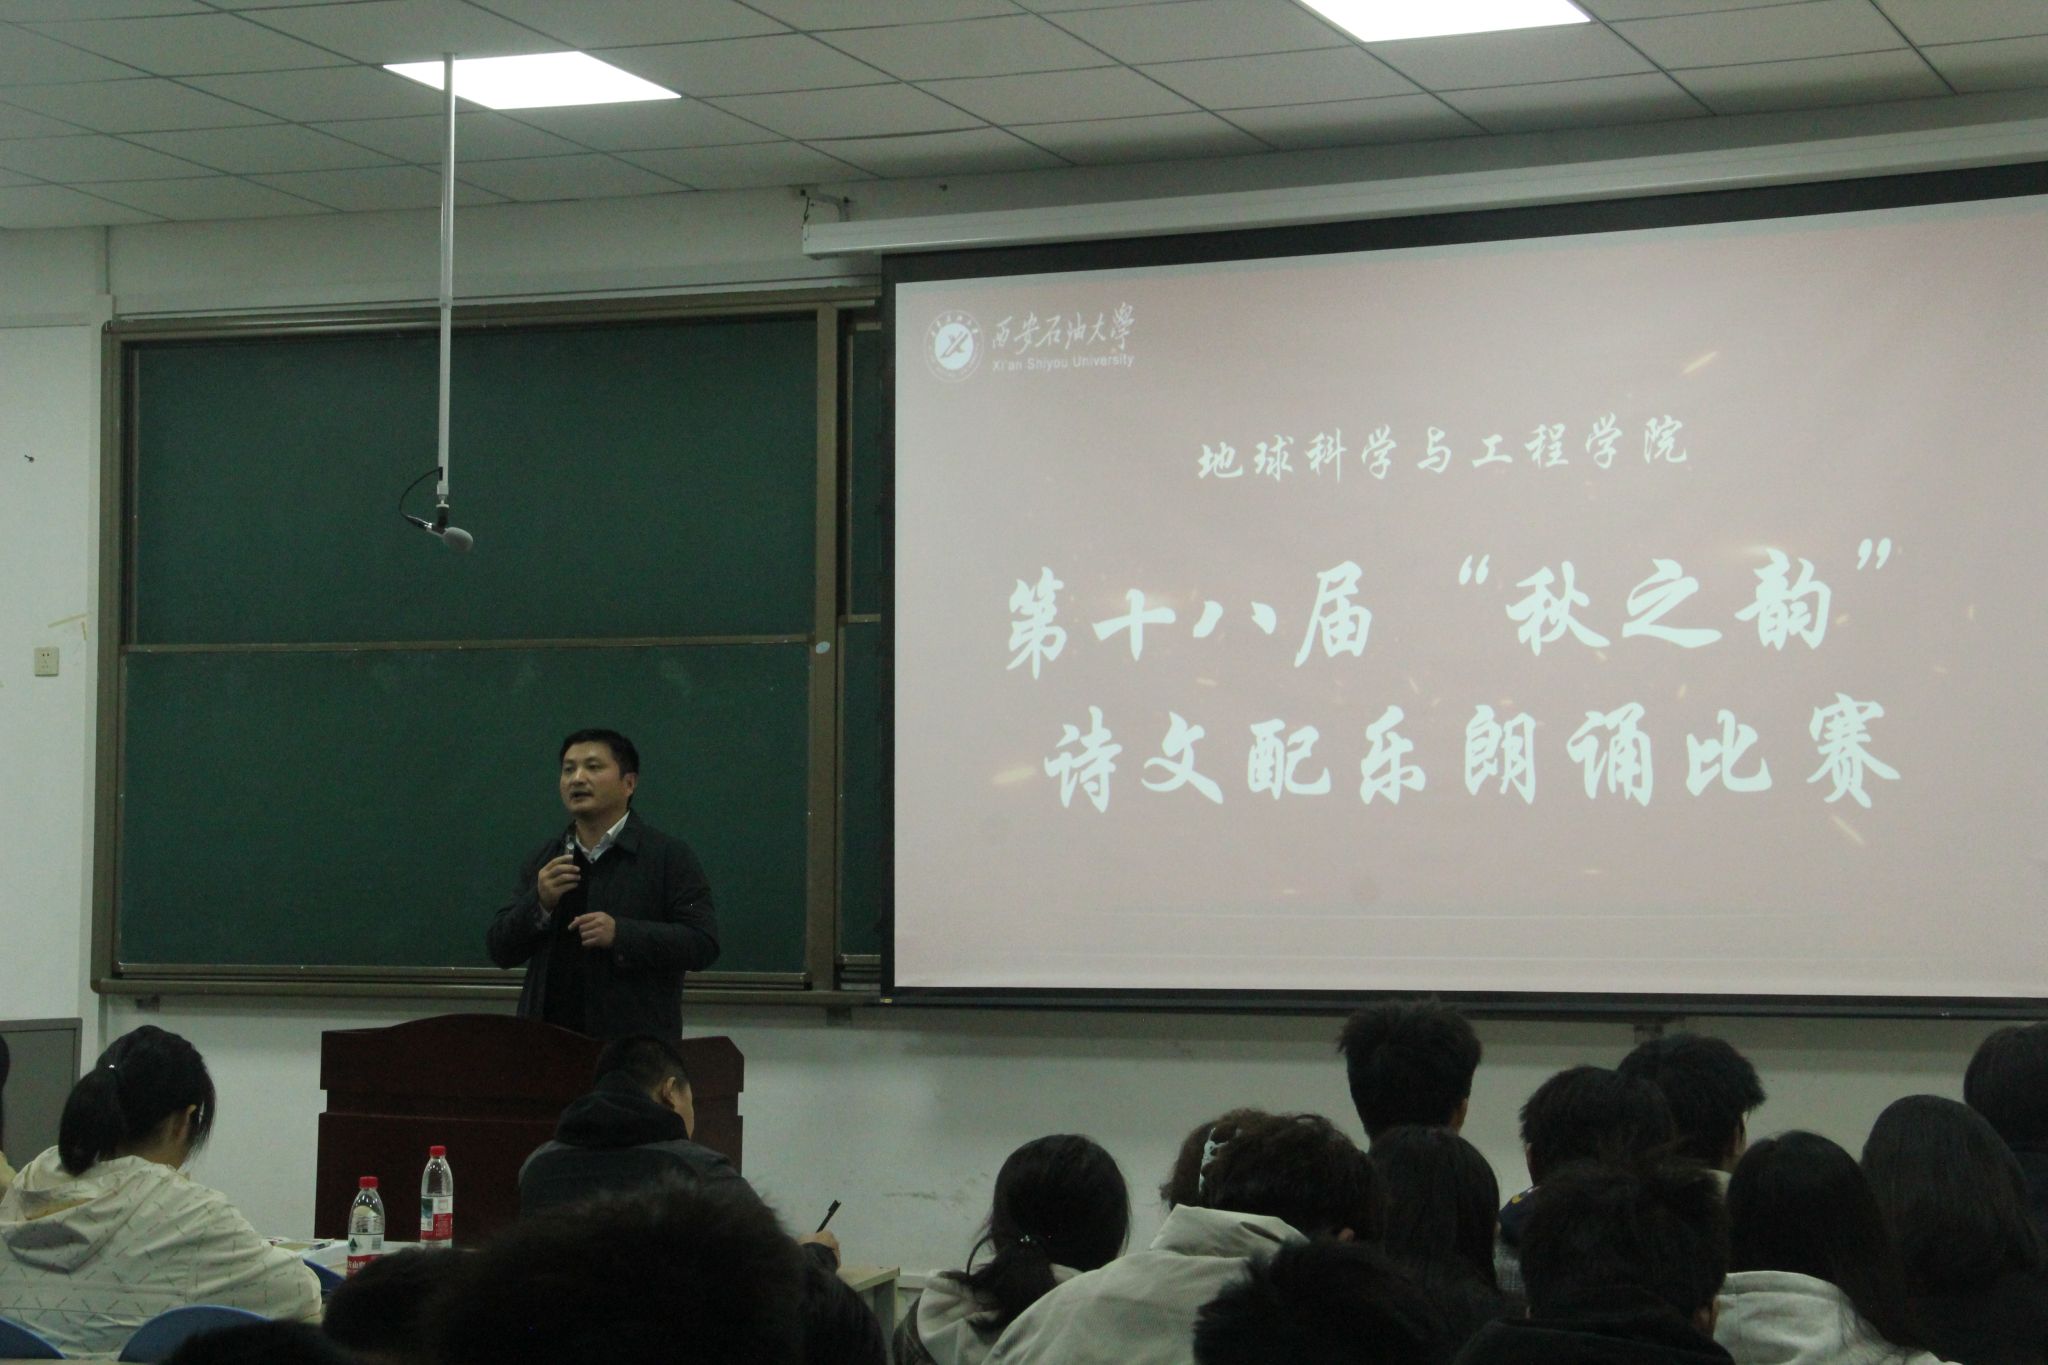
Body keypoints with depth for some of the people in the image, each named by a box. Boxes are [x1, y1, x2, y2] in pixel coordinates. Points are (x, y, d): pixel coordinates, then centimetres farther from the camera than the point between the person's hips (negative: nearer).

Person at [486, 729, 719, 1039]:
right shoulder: (543, 860, 15)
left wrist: (621, 934, -18)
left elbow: (704, 944, -7)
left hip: (635, 1042, -4)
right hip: (546, 1042, 4)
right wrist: (539, 905, -6)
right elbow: (499, 950, 12)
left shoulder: (669, 857, 0)